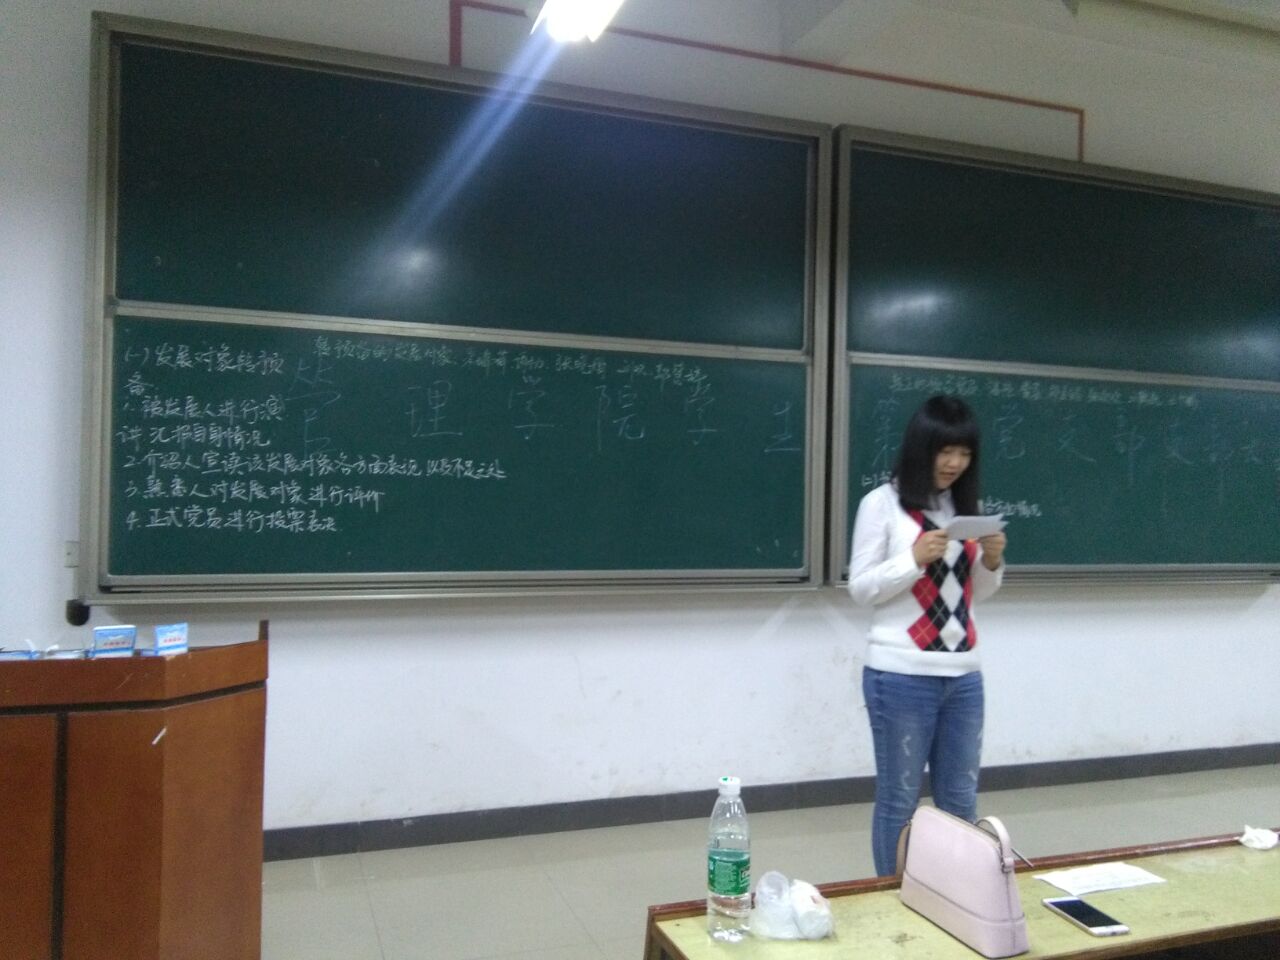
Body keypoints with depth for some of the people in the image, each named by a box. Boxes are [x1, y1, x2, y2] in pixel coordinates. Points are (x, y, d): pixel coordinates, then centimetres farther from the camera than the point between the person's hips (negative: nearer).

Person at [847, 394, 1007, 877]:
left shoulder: (966, 506, 10)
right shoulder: (882, 502, -6)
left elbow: (976, 592, 16)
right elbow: (861, 588, -6)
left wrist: (992, 562, -3)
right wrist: (915, 559, -19)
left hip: (964, 676, 5)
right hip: (901, 676, -5)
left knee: (960, 799, 15)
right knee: (898, 799, 6)